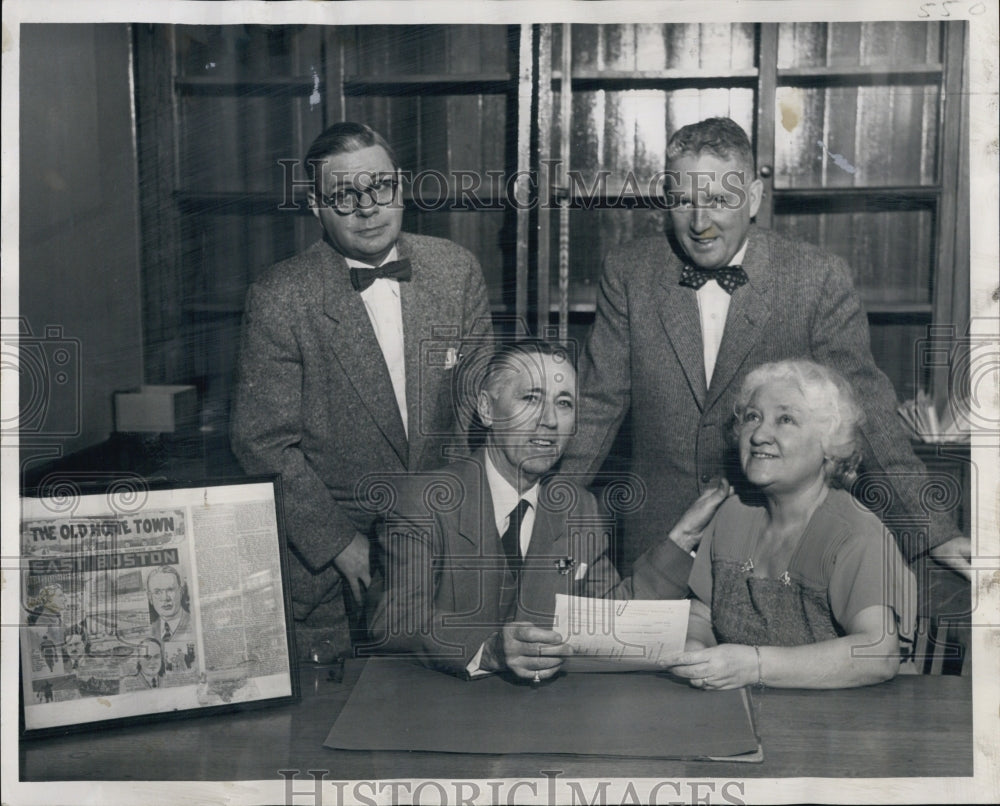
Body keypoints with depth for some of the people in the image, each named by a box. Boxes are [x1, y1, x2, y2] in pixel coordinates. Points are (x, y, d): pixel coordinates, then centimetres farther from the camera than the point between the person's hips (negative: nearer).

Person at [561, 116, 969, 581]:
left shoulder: (818, 279, -8)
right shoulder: (628, 273, -2)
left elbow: (864, 409, -8)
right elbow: (600, 403, 2)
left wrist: (935, 532, -13)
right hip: (658, 541, 2)